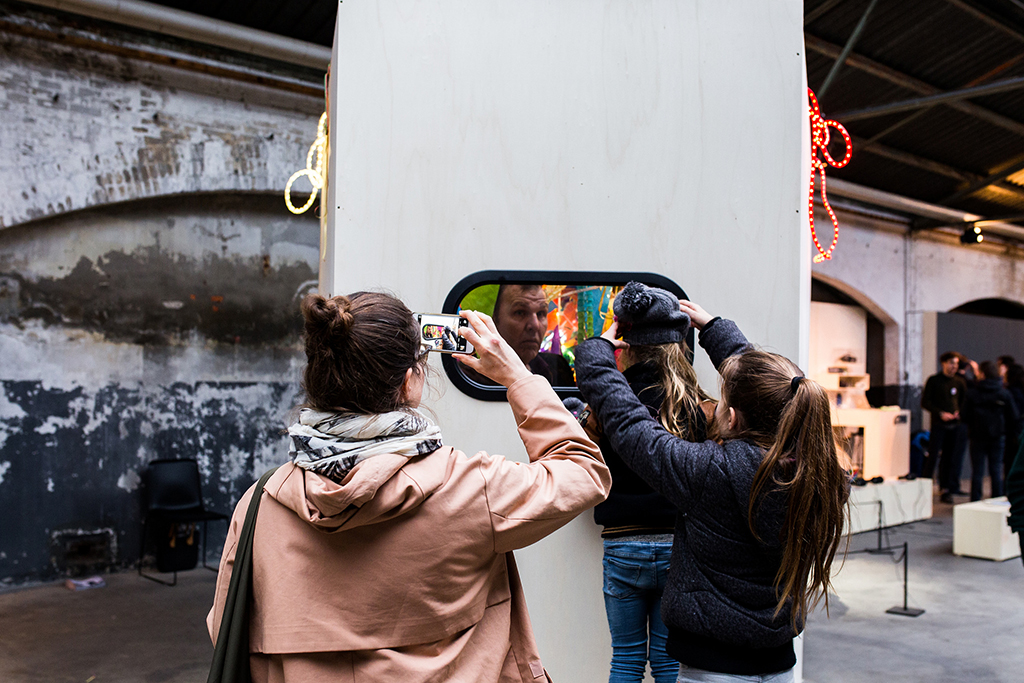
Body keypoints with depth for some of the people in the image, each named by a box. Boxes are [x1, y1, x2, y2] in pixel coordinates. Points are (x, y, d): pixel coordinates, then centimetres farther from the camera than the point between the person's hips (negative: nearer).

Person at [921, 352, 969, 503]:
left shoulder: (960, 381, 11)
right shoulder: (934, 380, 0)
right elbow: (925, 402, -3)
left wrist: (959, 413, -1)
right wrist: (940, 413, -13)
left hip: (955, 425, 4)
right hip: (939, 424, -4)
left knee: (948, 458, 6)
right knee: (933, 456, -8)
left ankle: (946, 490, 12)